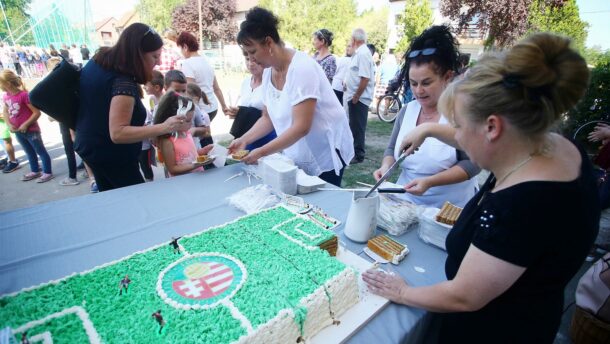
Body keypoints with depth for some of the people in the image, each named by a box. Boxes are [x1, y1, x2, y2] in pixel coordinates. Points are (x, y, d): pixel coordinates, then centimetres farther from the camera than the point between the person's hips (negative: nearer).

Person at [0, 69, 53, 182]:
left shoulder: (24, 95, -19)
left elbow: (37, 112, -18)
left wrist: (26, 124, -18)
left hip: (31, 130, -8)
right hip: (18, 131, 8)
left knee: (41, 151, 3)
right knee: (29, 152, 19)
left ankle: (48, 172, 11)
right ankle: (35, 171, 31)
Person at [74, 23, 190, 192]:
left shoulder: (99, 60, 0)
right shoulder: (123, 83, -30)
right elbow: (118, 133, -36)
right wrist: (164, 128, -43)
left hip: (91, 147, 10)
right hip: (113, 157, -9)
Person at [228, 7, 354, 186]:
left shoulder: (302, 68, -24)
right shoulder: (268, 72, 0)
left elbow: (301, 127, -29)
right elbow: (268, 118, 6)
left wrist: (261, 152, -27)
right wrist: (244, 140, -7)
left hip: (326, 154, -7)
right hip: (298, 156, 7)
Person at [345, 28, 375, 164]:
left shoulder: (363, 53, -17)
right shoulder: (359, 52, 13)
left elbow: (365, 78, -24)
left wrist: (356, 96, -21)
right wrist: (347, 83, 14)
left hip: (359, 98, -10)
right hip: (355, 96, 10)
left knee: (357, 127, -2)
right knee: (354, 126, 18)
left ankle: (358, 155, 8)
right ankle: (353, 150, 31)